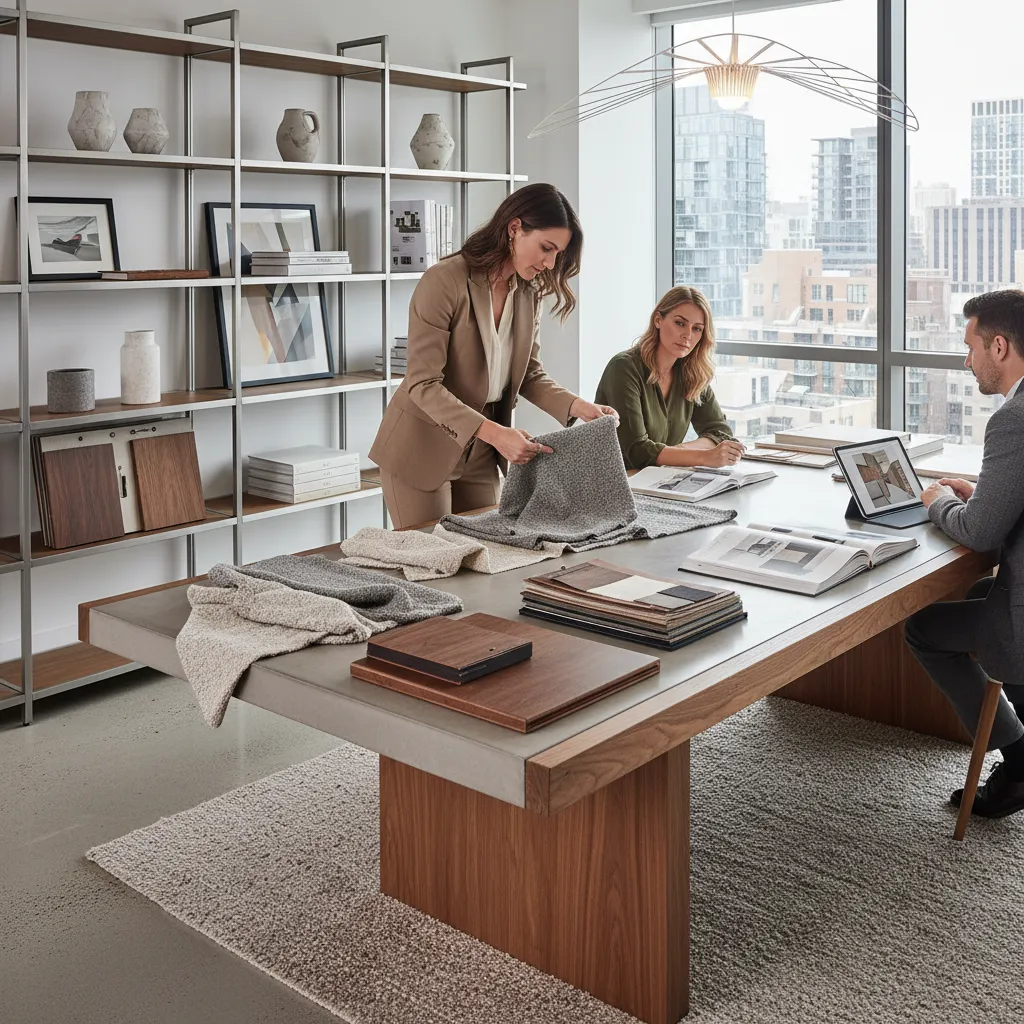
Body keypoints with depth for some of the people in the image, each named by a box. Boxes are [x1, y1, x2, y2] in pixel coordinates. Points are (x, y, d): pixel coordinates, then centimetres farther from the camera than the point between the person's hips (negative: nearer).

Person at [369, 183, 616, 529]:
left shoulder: (528, 292, 1)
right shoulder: (445, 281, -20)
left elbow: (529, 375, 7)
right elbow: (423, 384, -24)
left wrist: (577, 406, -11)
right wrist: (495, 433, -34)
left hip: (480, 457, 6)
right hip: (423, 450, -6)